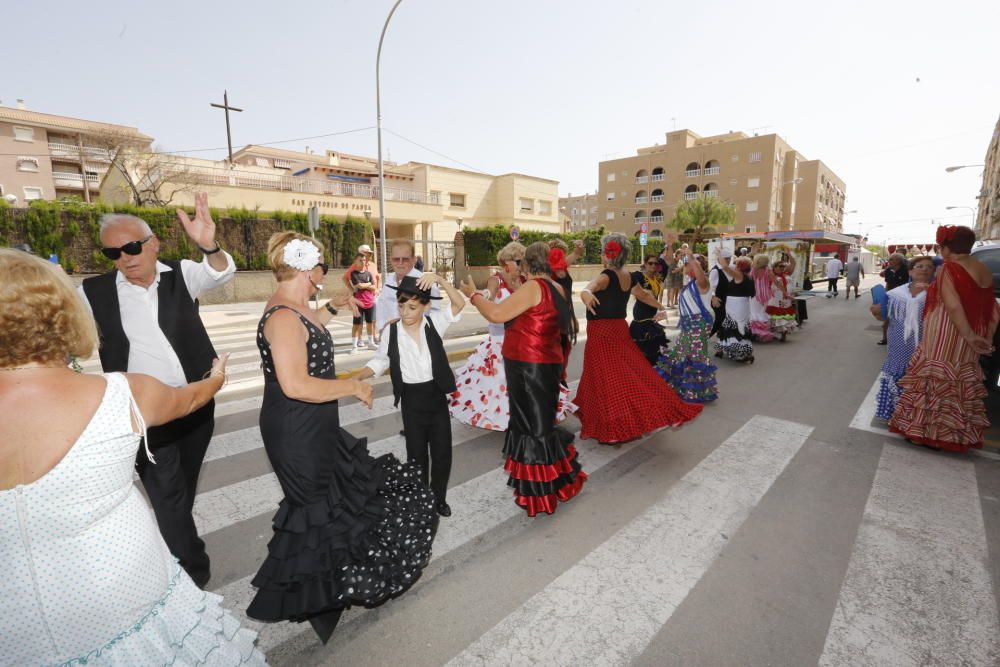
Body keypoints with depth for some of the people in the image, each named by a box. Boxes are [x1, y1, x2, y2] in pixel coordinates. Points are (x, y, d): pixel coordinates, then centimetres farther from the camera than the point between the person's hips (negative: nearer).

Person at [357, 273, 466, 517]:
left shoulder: (434, 322, -9)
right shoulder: (391, 331, -7)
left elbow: (459, 304, -22)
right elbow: (380, 362, 4)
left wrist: (439, 279, -33)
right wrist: (357, 378, -10)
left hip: (437, 395, 0)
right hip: (412, 399, 0)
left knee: (442, 452, 11)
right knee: (417, 453, 13)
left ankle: (439, 498, 34)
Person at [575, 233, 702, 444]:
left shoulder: (606, 276, -17)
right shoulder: (628, 277, 7)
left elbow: (591, 287, -40)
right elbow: (644, 295, 23)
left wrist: (586, 293, -63)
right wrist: (660, 307, 41)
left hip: (602, 332, -7)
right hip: (619, 329, 8)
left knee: (608, 379, -3)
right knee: (632, 373, 16)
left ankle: (617, 428, 2)